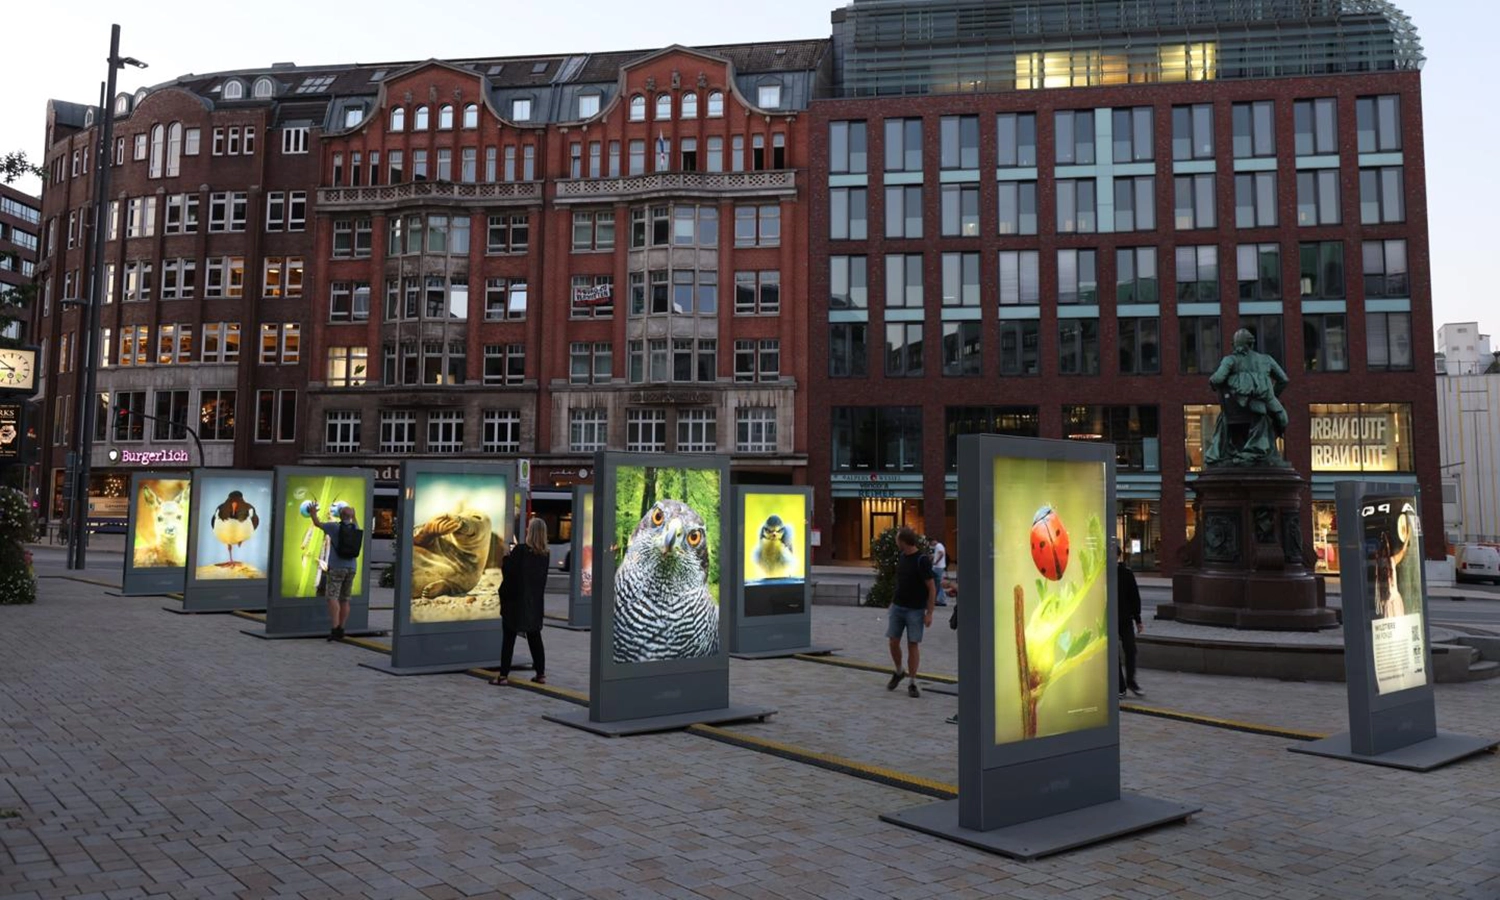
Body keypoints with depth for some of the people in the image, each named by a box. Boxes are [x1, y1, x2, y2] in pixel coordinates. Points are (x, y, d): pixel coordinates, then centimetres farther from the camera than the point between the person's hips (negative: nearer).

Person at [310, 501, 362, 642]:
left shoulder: (335, 526, -8)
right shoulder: (355, 528, 7)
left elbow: (318, 523, 8)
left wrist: (313, 513, 27)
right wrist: (354, 516, 50)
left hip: (336, 567, -5)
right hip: (351, 568, 5)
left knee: (332, 597, -10)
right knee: (344, 600, 11)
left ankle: (335, 628, -25)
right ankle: (341, 630, 14)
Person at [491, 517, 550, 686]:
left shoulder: (521, 550, -17)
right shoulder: (544, 555, 1)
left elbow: (507, 570, -13)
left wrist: (506, 556, 5)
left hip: (515, 602, -5)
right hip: (535, 603, 5)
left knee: (508, 639, 1)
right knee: (535, 638, 13)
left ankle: (504, 675, 2)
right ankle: (540, 673, 15)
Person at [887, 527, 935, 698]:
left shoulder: (922, 560, -15)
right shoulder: (902, 556, 6)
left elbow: (932, 588, -14)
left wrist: (929, 613, -16)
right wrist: (893, 603, 19)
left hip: (915, 610, -6)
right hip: (897, 607, 6)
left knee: (913, 645, -2)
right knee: (893, 642, 4)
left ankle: (912, 683, 7)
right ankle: (898, 672, 28)